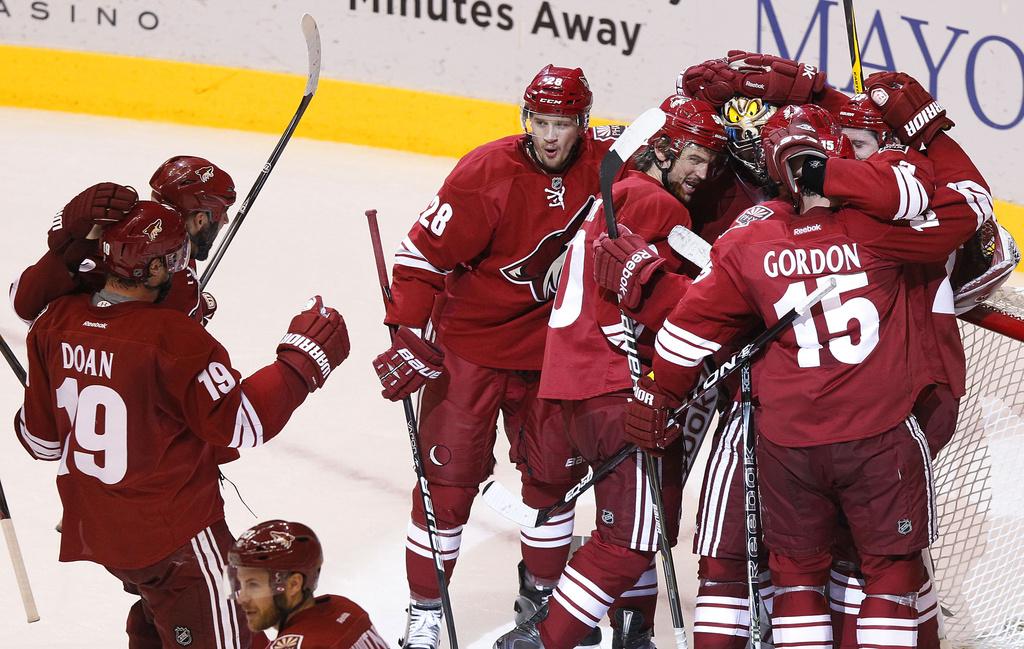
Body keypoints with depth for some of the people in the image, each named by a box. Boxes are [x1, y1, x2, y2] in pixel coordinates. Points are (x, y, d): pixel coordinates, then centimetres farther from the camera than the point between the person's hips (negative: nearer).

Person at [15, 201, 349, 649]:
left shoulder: (56, 322, -4)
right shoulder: (173, 338, -24)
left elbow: (40, 437, 4)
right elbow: (240, 424, -21)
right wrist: (304, 358, -13)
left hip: (93, 526, 8)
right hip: (172, 538, -7)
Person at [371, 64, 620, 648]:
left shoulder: (600, 161, -8)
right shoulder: (486, 173, -21)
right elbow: (424, 251, -17)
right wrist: (409, 337, -22)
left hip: (548, 346, 4)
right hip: (467, 342, -4)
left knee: (555, 472, 11)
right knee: (449, 476, -4)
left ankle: (542, 594, 31)